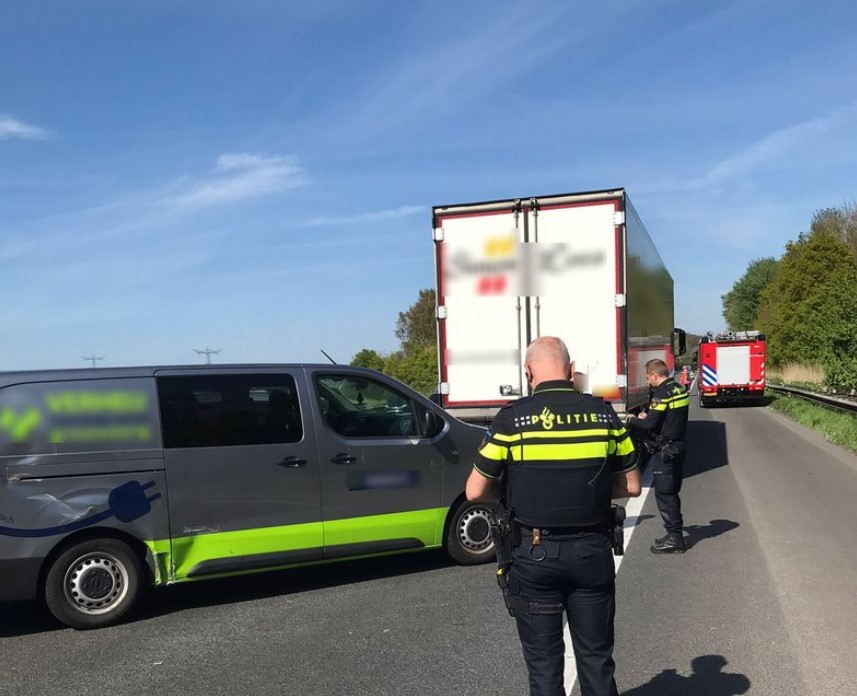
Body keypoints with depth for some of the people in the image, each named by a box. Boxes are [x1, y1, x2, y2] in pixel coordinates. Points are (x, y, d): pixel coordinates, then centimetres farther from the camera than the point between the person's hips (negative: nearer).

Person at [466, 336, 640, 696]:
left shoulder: (511, 419, -11)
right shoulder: (604, 414, -2)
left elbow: (475, 491, -8)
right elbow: (631, 486, 4)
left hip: (535, 555, -2)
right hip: (592, 552, 3)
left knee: (544, 663, 13)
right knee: (596, 658, 18)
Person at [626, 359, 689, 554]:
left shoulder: (662, 394, -18)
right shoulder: (679, 389, 10)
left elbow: (650, 425, -20)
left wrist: (632, 420, -4)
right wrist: (648, 415, 16)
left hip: (665, 450, -10)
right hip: (678, 447, 10)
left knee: (664, 493, -3)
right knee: (672, 492, 16)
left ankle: (674, 539, 0)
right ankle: (675, 535, 24)